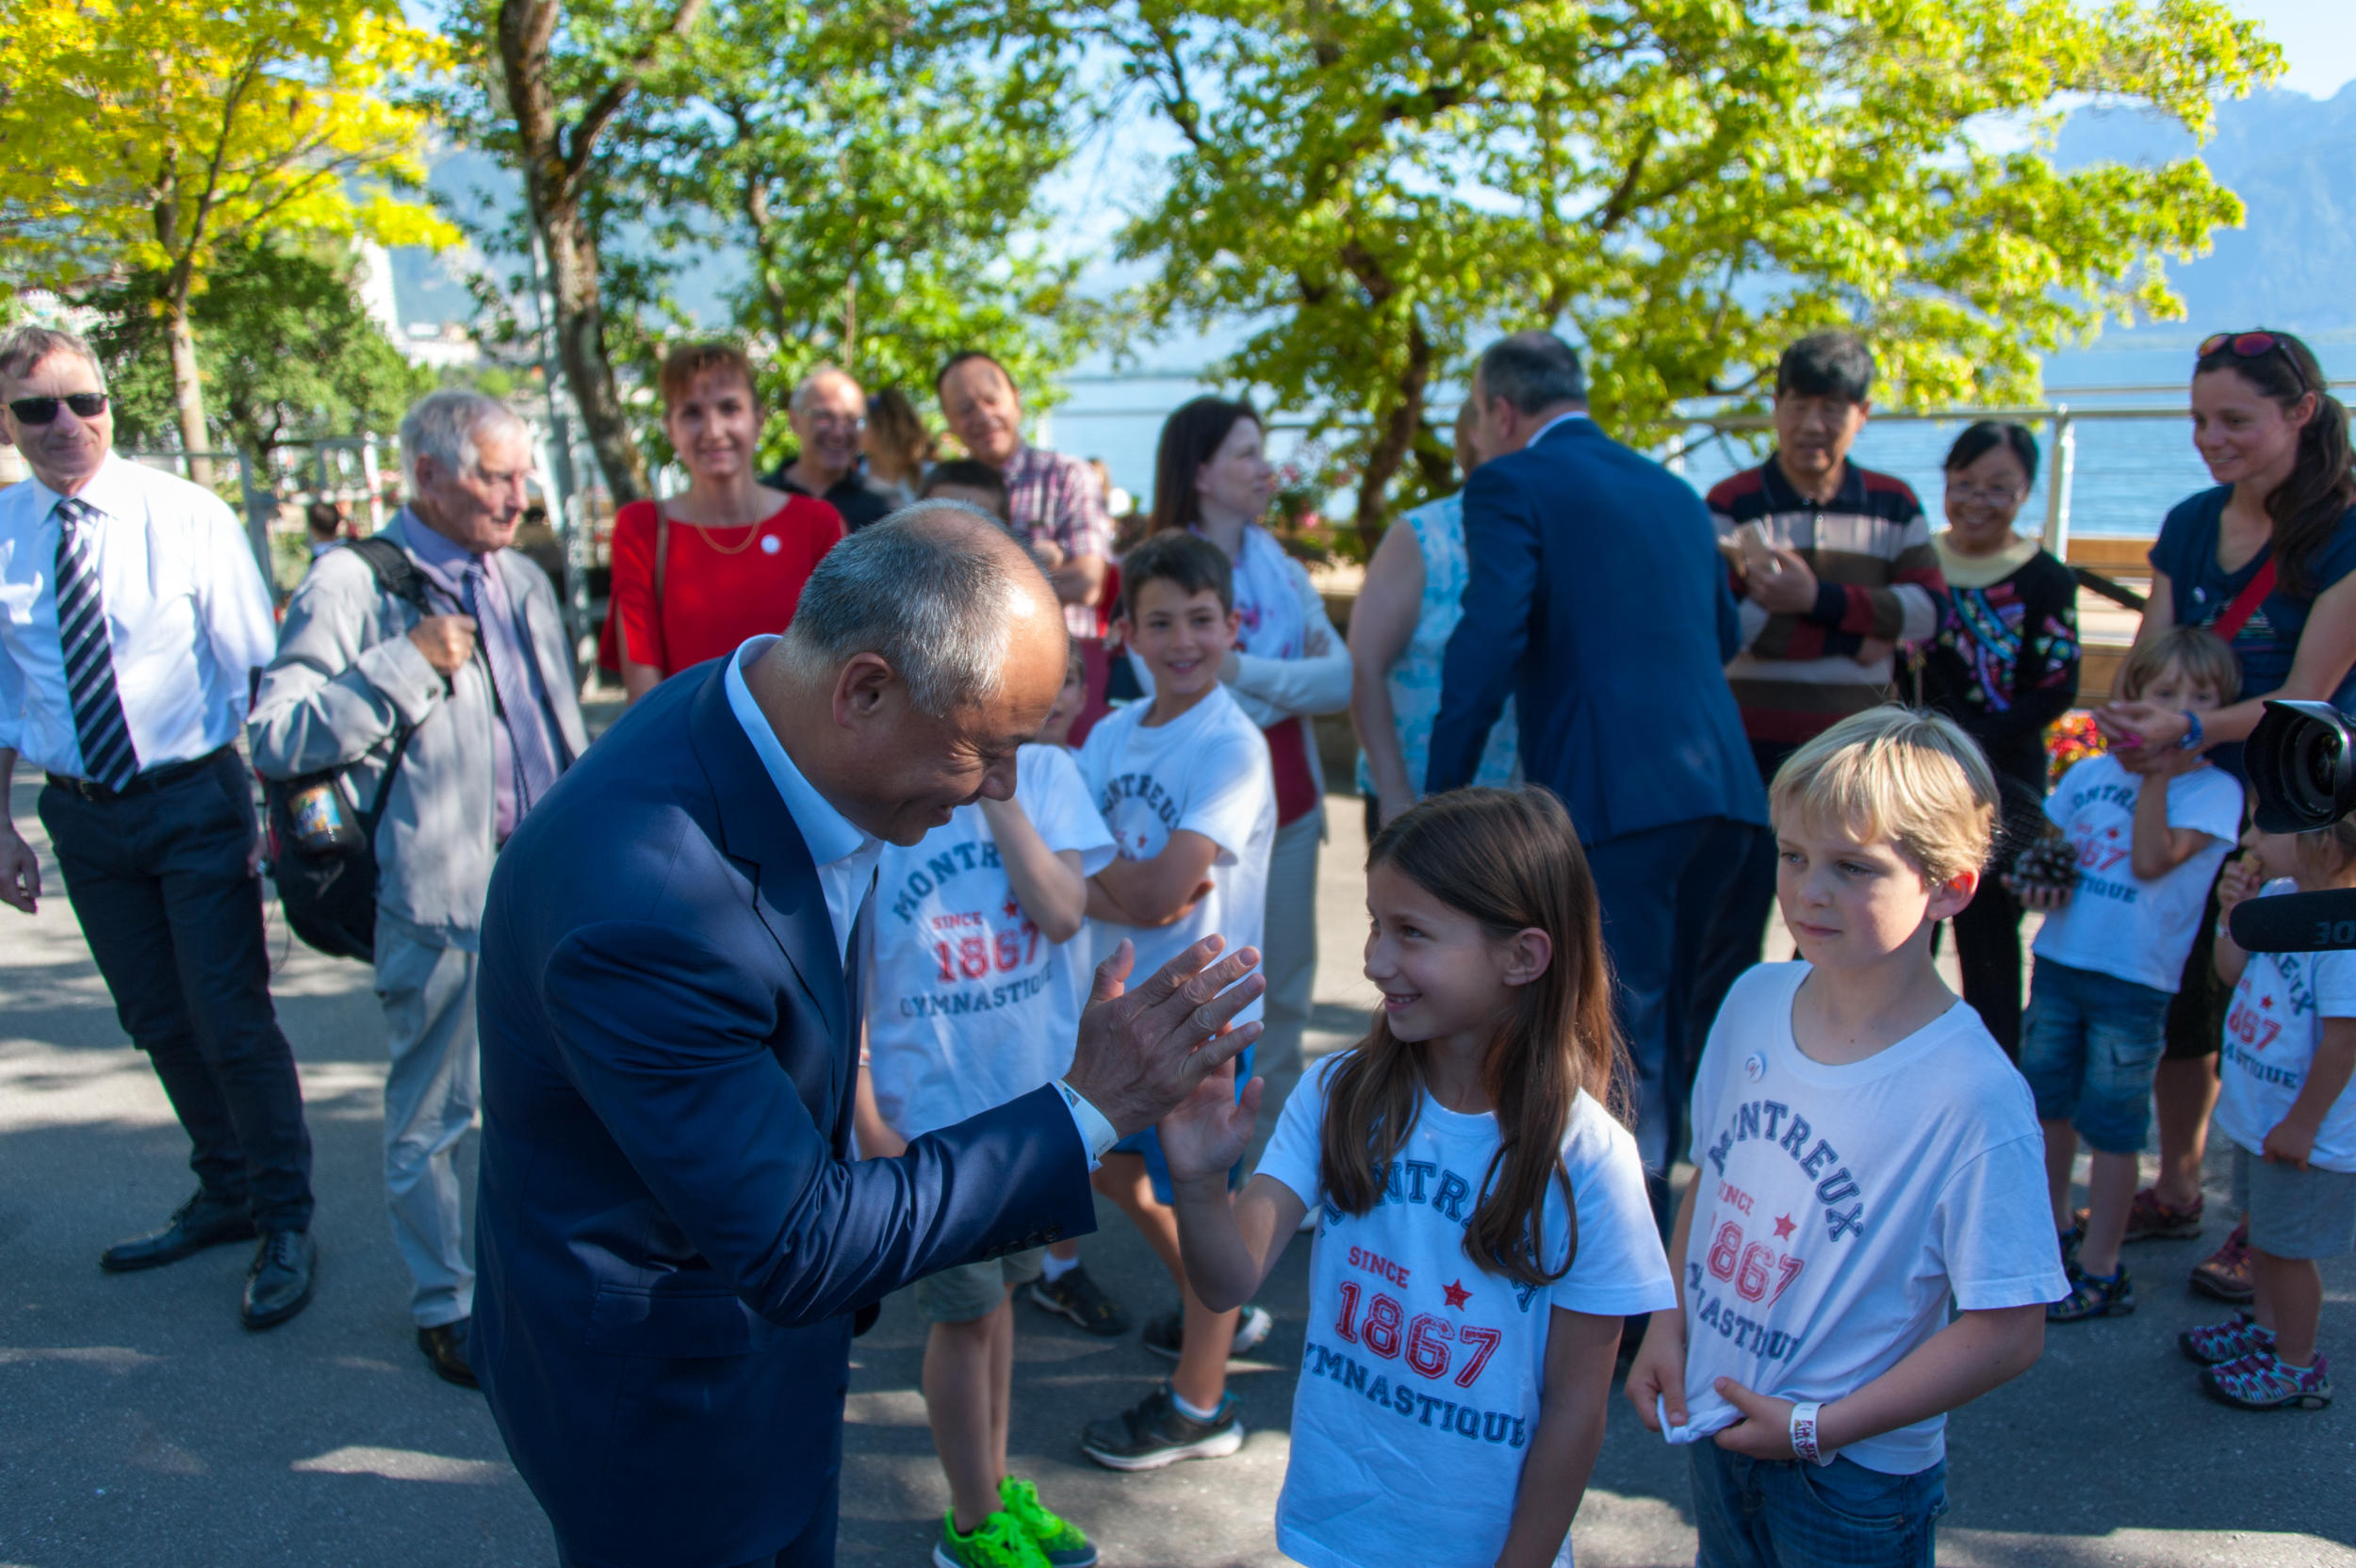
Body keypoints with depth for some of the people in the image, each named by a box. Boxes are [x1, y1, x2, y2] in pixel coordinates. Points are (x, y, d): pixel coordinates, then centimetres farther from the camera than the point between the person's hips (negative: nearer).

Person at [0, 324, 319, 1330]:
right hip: (81, 816, 4)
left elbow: (258, 672, -7)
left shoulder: (185, 517, -9)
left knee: (231, 1019, -1)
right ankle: (226, 1196, 36)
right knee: (158, 1022, 16)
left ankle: (285, 1223, 17)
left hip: (194, 802, -4)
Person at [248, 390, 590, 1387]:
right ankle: (445, 1307, 23)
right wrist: (406, 664, -19)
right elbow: (274, 740, -15)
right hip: (438, 893, -6)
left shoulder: (525, 582, 15)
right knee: (431, 1115, 6)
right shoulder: (351, 585, -8)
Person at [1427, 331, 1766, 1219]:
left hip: (1617, 793, -8)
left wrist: (1442, 792, -8)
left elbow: (1489, 642, -13)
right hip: (1719, 785, 8)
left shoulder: (1510, 486, 0)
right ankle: (1652, 1219, 35)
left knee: (1621, 1046, -1)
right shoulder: (1673, 491, 21)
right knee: (1660, 1026, 21)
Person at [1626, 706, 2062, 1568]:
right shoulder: (1754, 999, -6)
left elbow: (2010, 1330, -20)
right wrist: (1670, 1323, 1)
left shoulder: (1973, 1094, -24)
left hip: (1857, 1478, -5)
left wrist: (1820, 1428, -17)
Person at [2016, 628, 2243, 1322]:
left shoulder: (2213, 789, -7)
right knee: (2049, 1102, 17)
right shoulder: (2090, 772, 6)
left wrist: (2159, 773, -15)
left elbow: (2151, 860, -20)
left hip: (2134, 982, -5)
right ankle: (2054, 1229, 37)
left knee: (2112, 1127, 2)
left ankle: (2099, 1272, 14)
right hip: (2059, 959, 5)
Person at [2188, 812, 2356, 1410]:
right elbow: (2235, 970, 11)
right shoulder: (2276, 896, -2)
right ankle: (2264, 1326, 47)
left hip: (2304, 1128, -9)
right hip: (2257, 1110, 9)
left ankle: (2297, 1366, 27)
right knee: (2262, 1230, 26)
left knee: (2286, 1246, 8)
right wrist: (2235, 917, -7)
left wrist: (2303, 1123, -21)